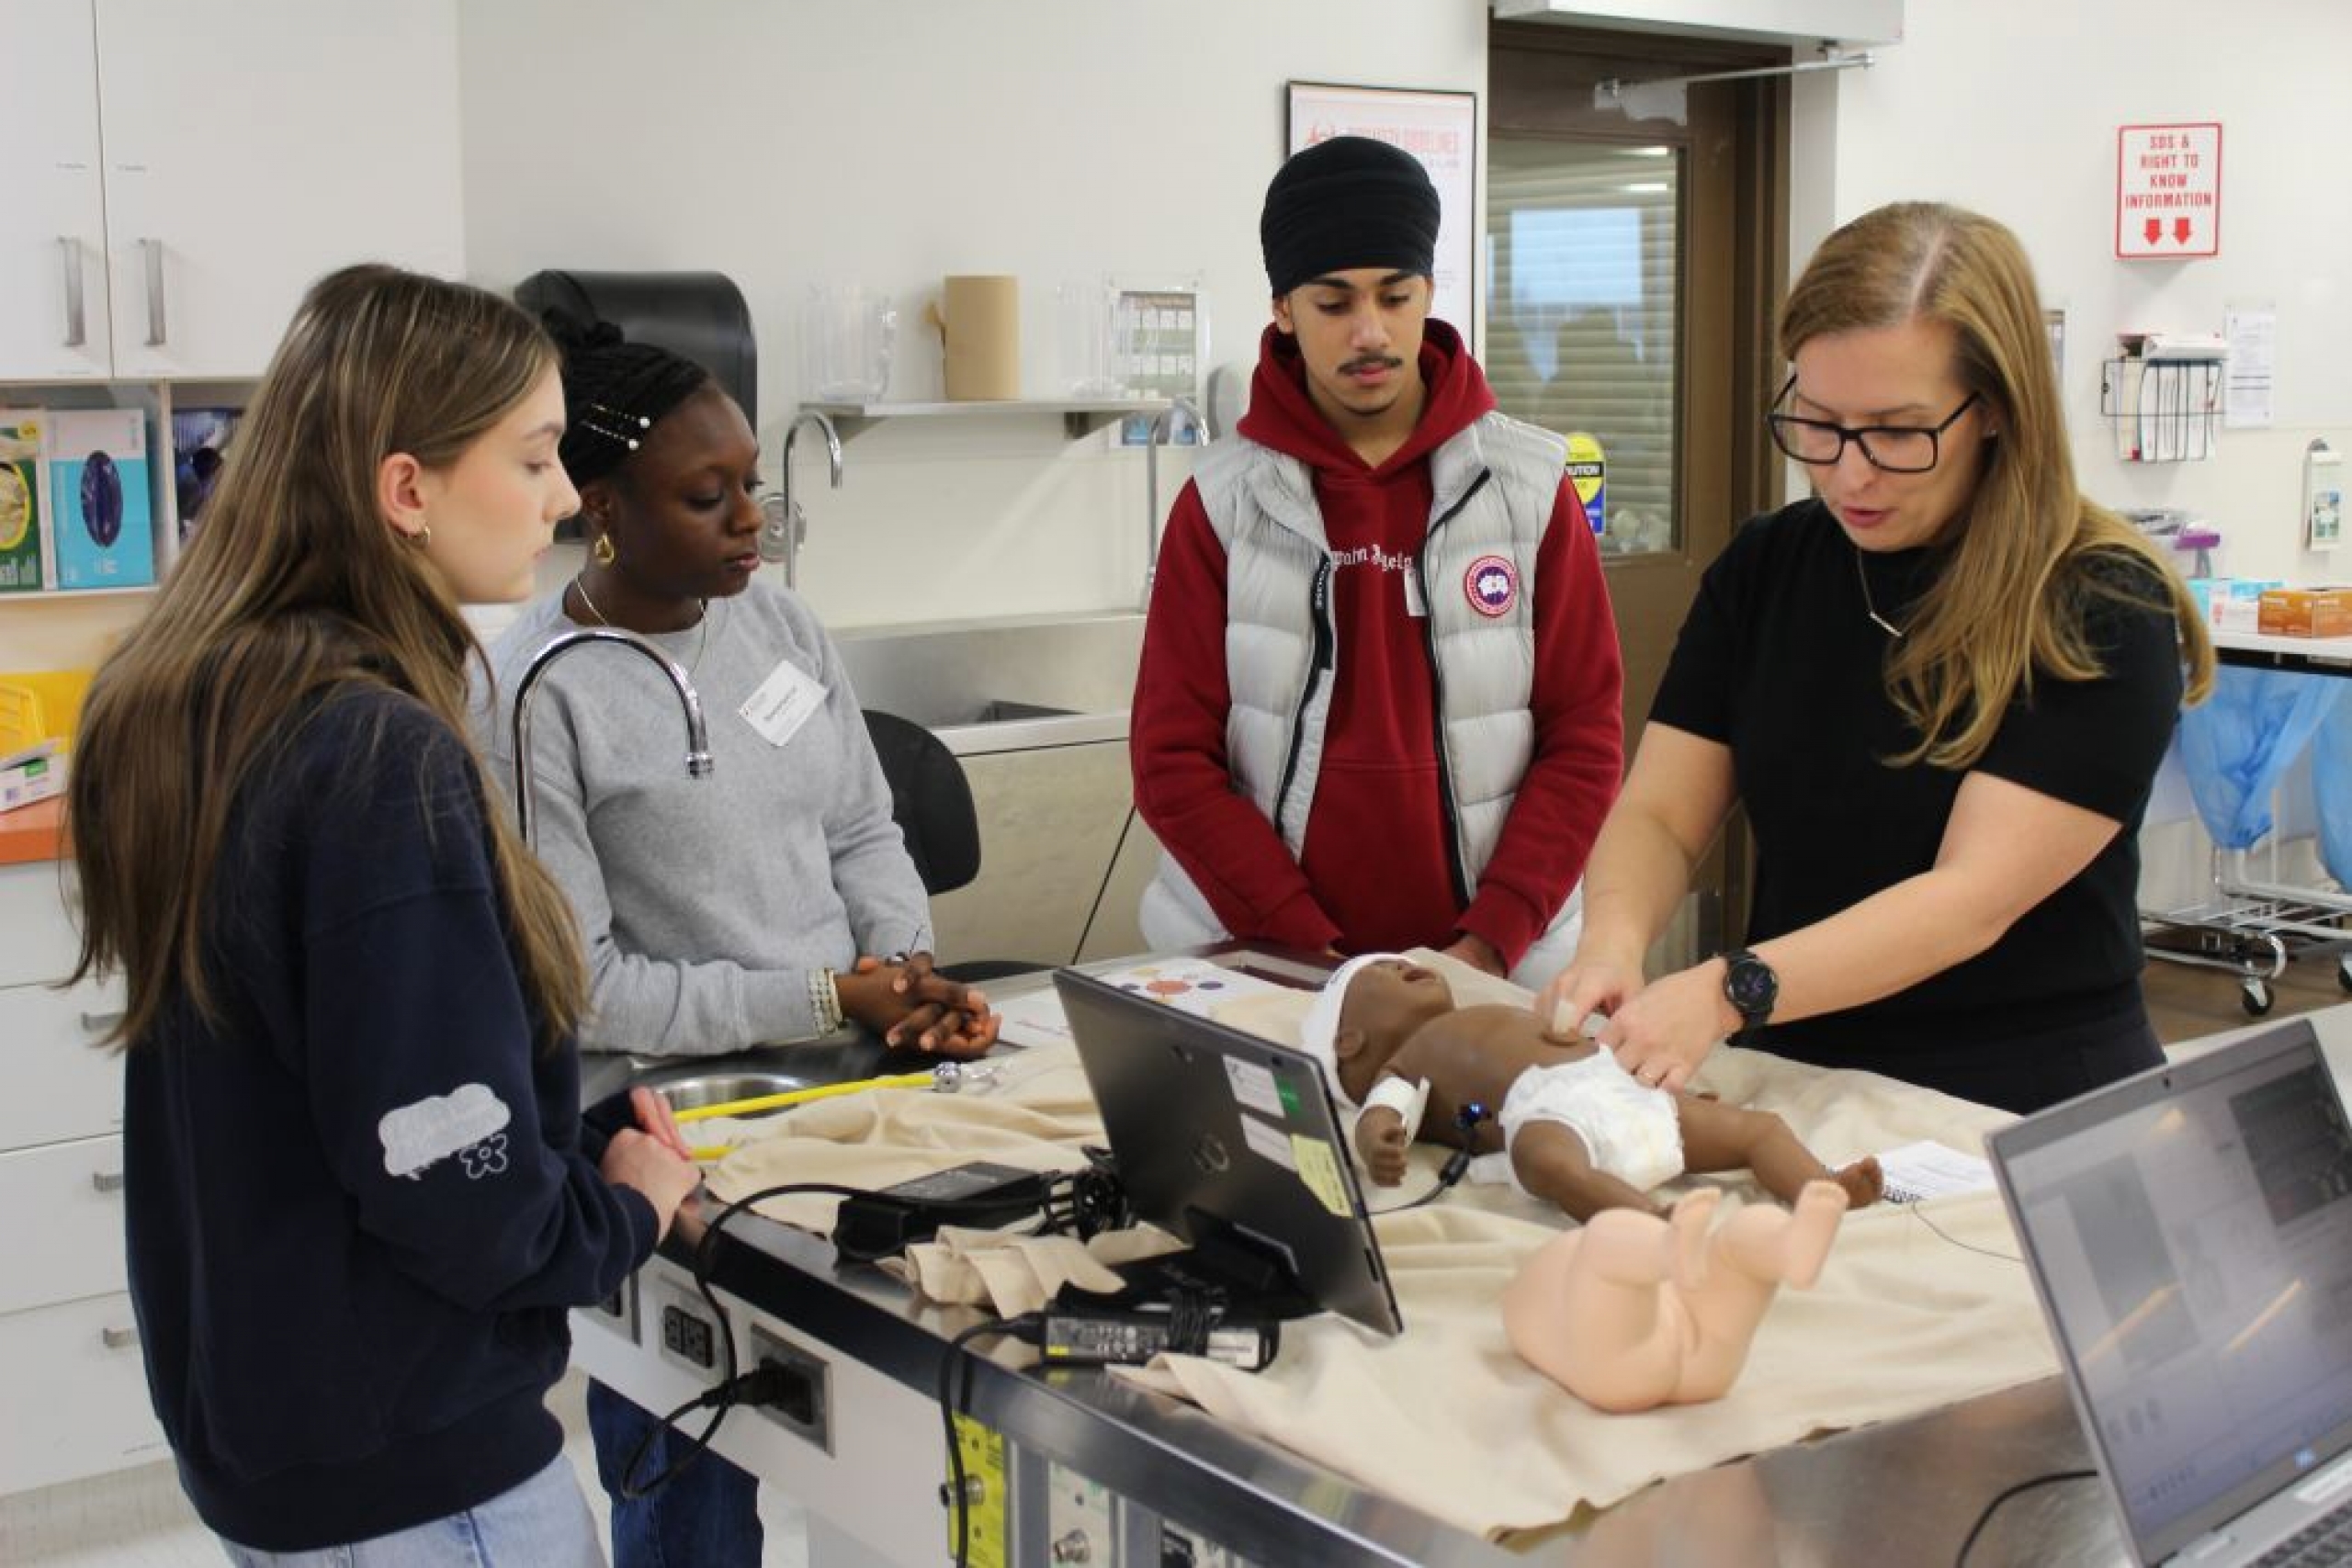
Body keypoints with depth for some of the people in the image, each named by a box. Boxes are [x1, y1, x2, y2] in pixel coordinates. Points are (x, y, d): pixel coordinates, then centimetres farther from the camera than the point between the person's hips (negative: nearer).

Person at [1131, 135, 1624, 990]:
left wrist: (1491, 942, -13)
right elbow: (1174, 758, -5)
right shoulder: (1223, 501, -2)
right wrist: (1312, 955, -14)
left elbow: (1583, 740, -2)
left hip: (1492, 974, 0)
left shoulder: (1531, 487, -1)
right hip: (1267, 974, 0)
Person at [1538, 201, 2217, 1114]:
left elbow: (1975, 898, -18)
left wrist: (1728, 993, -30)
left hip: (2032, 1115, -1)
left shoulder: (2103, 612, -9)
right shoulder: (1764, 568, 6)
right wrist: (1613, 943, -19)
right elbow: (1658, 813, 3)